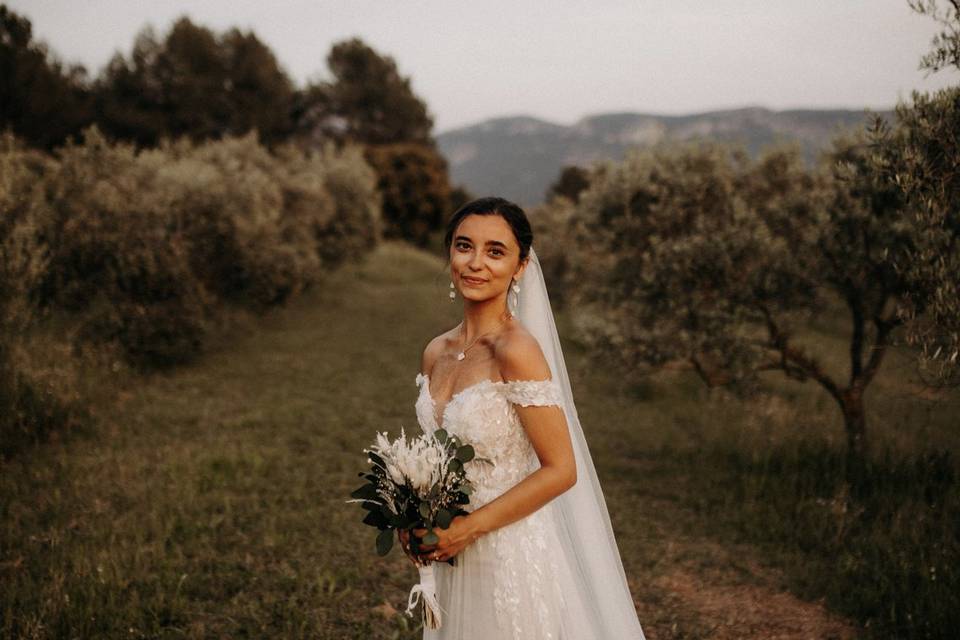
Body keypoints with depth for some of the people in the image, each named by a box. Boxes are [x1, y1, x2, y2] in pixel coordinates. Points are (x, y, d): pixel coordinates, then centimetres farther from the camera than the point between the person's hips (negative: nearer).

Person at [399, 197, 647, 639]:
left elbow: (560, 471, -18)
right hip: (451, 560, 7)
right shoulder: (435, 353, 3)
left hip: (513, 557, -6)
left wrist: (470, 527, -16)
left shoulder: (516, 350, -18)